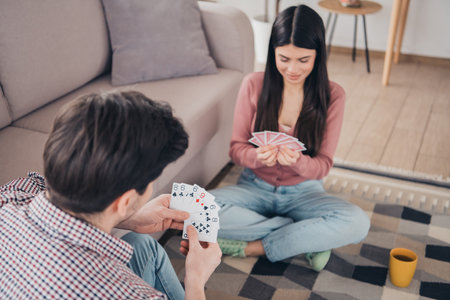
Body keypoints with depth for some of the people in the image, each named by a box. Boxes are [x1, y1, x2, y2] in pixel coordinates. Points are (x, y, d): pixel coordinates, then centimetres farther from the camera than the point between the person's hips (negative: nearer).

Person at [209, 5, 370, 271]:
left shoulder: (332, 96, -10)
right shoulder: (254, 85, -9)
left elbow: (323, 166, -8)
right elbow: (236, 148, -5)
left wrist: (297, 161, -32)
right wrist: (258, 156, -29)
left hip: (303, 192, 0)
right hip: (256, 187, 1)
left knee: (358, 223, -30)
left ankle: (251, 247, -18)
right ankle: (308, 238, -17)